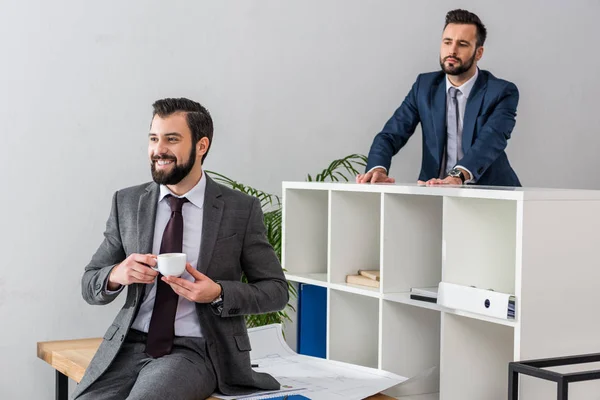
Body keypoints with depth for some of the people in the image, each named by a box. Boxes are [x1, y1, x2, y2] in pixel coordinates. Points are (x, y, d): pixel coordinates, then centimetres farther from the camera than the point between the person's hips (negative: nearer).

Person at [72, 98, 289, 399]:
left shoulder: (241, 210, -2)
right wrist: (116, 275, -14)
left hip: (196, 351, -3)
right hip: (130, 344, 3)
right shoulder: (127, 203, 6)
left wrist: (218, 294, -15)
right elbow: (90, 286, 10)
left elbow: (276, 290, 3)